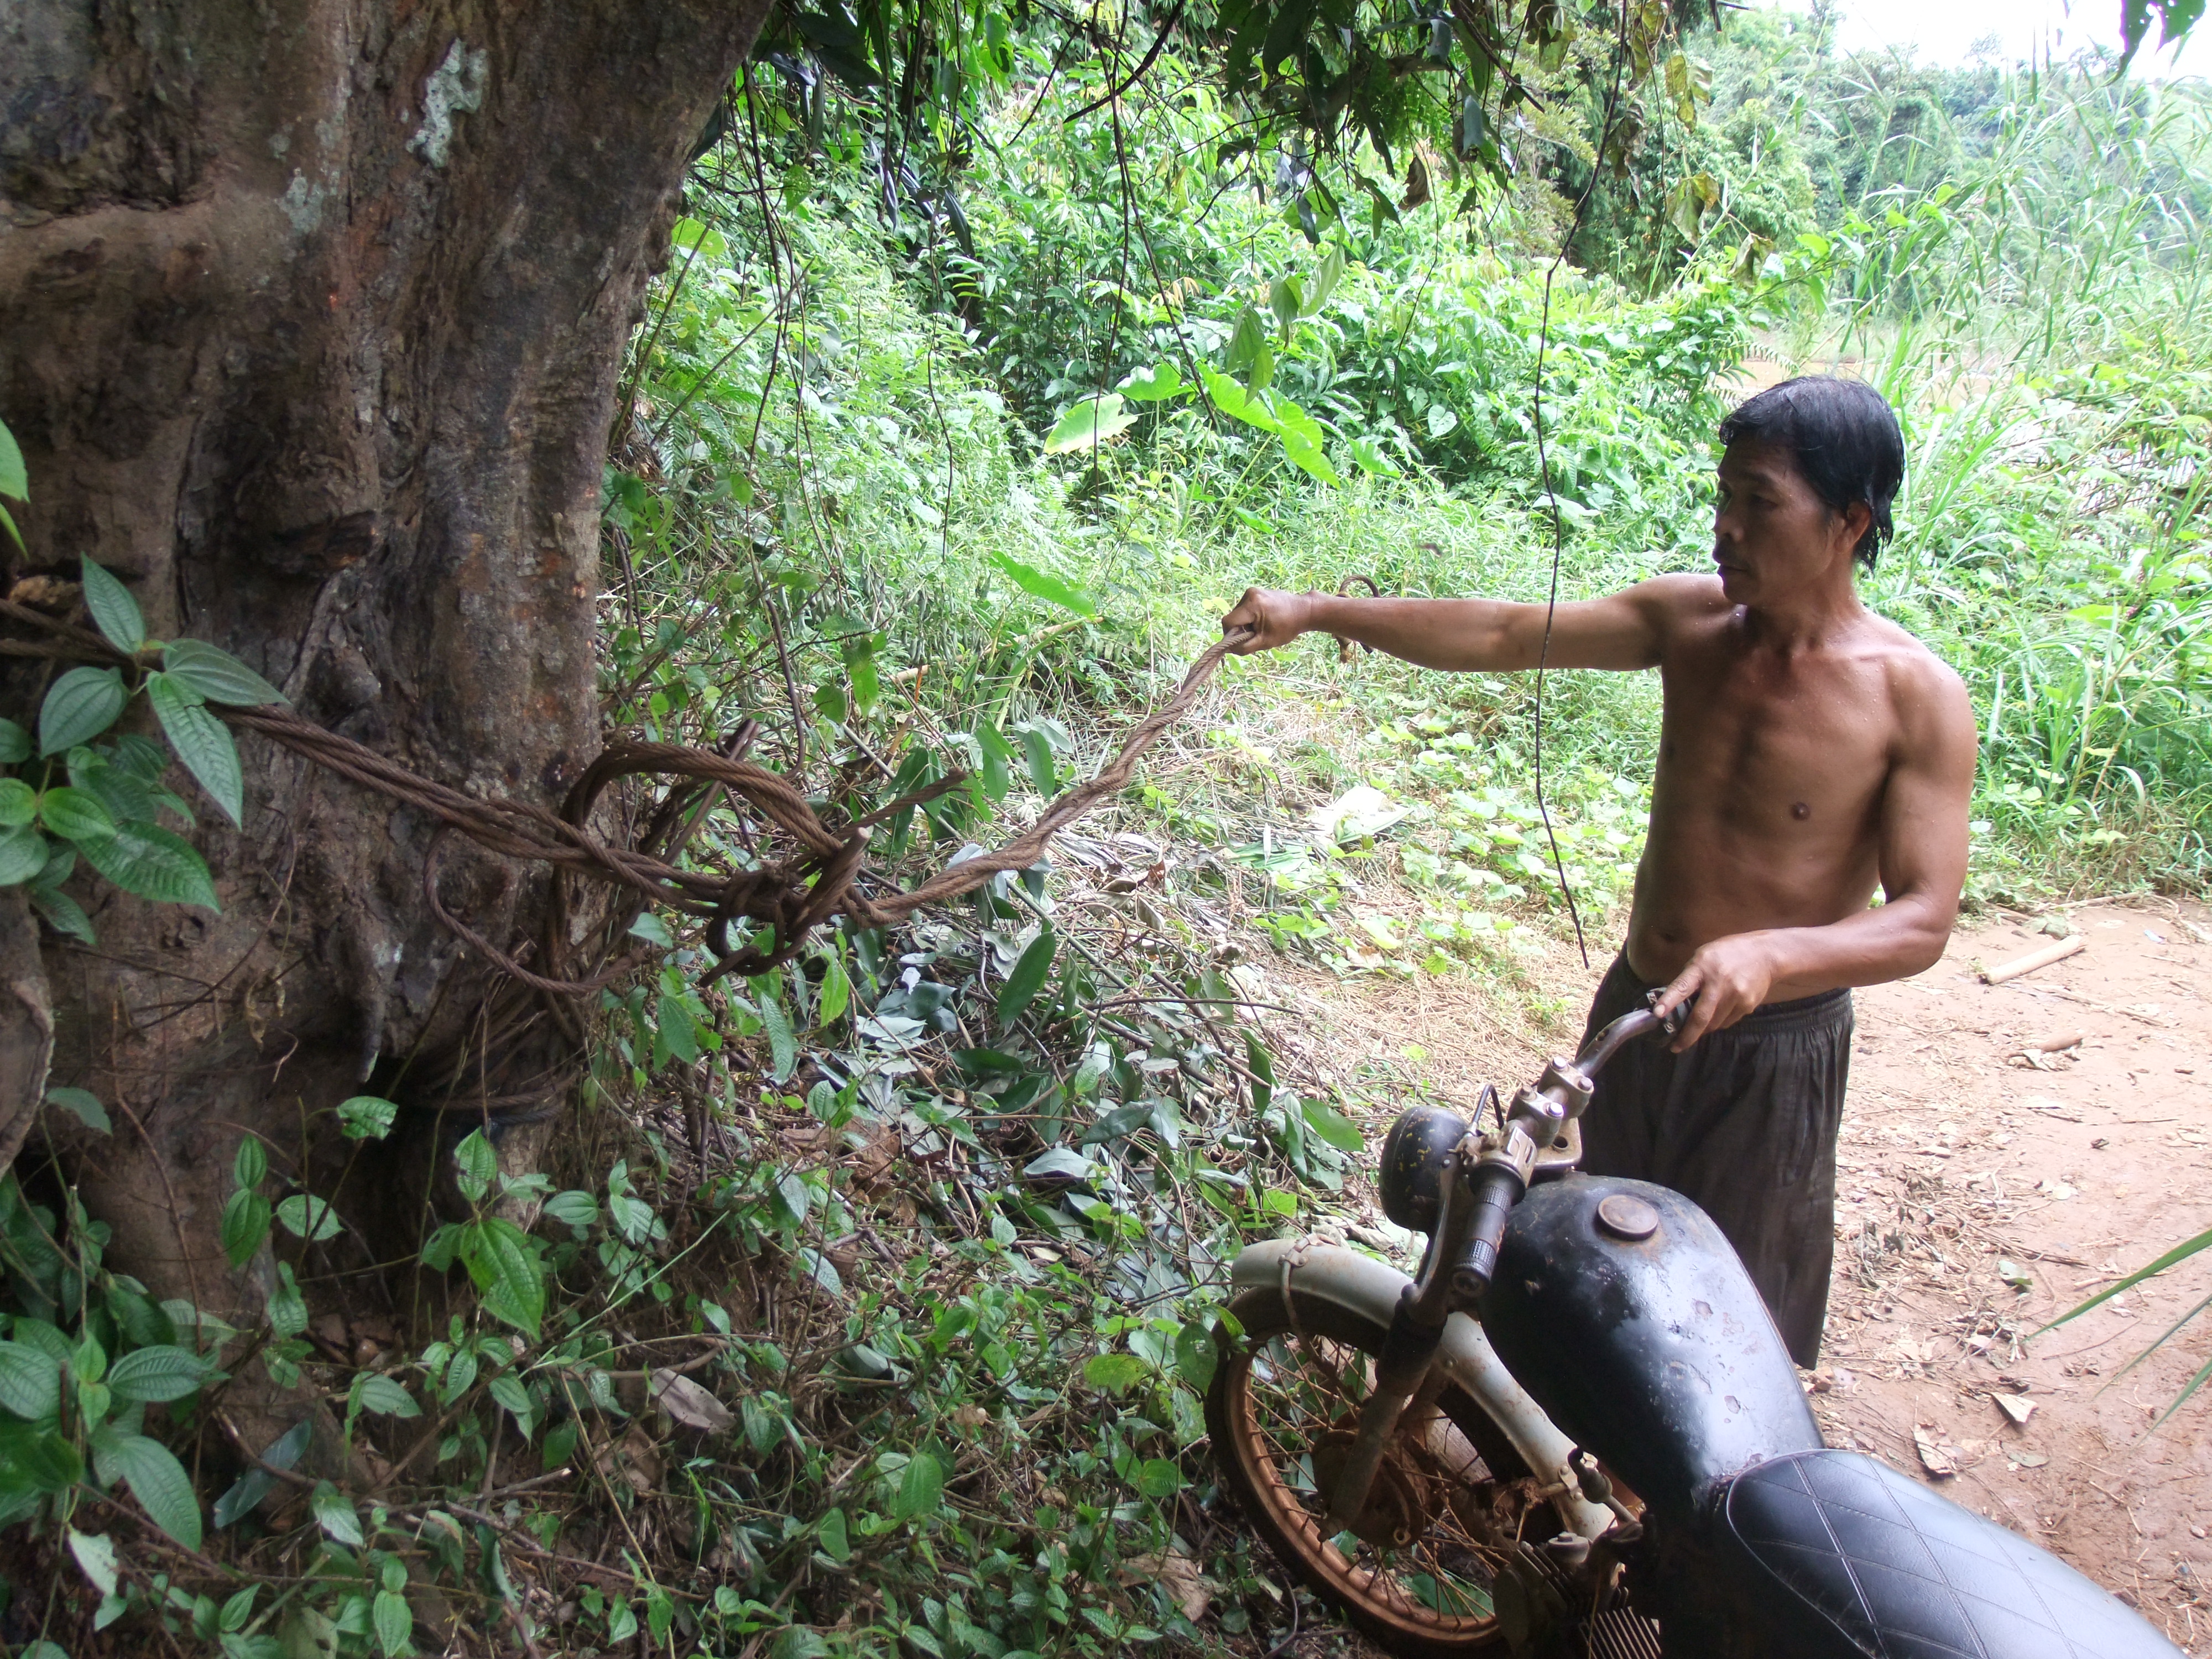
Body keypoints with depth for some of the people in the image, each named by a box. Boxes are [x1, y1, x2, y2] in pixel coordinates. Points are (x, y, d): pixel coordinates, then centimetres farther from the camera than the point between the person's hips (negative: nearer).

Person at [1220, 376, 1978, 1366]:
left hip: (1771, 1044, -5)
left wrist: (1771, 957, -39)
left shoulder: (1917, 700, -19)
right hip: (1637, 1006, 5)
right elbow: (1505, 635, -6)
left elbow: (1925, 919, -22)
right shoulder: (1689, 619, -6)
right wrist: (1321, 612, -12)